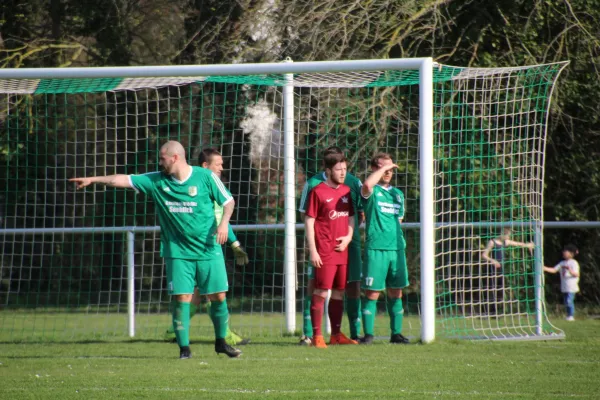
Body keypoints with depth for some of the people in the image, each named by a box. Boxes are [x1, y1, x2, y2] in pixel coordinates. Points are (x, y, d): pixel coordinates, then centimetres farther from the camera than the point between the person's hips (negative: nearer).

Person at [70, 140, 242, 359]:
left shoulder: (205, 177, -4)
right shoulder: (157, 181, 3)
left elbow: (228, 201, 3)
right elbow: (124, 180, 3)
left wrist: (224, 223, -14)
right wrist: (93, 179, 0)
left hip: (208, 250, -1)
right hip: (178, 252, 1)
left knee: (218, 296, 1)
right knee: (182, 298, -7)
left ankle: (221, 342, 20)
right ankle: (184, 348, 1)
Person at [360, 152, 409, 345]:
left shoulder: (398, 194, 19)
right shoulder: (372, 192, -2)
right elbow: (367, 185, -27)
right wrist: (383, 168, -15)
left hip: (396, 248, 6)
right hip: (376, 248, -6)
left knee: (396, 293, 8)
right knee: (372, 293, -5)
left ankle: (396, 333, 14)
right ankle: (368, 334, -2)